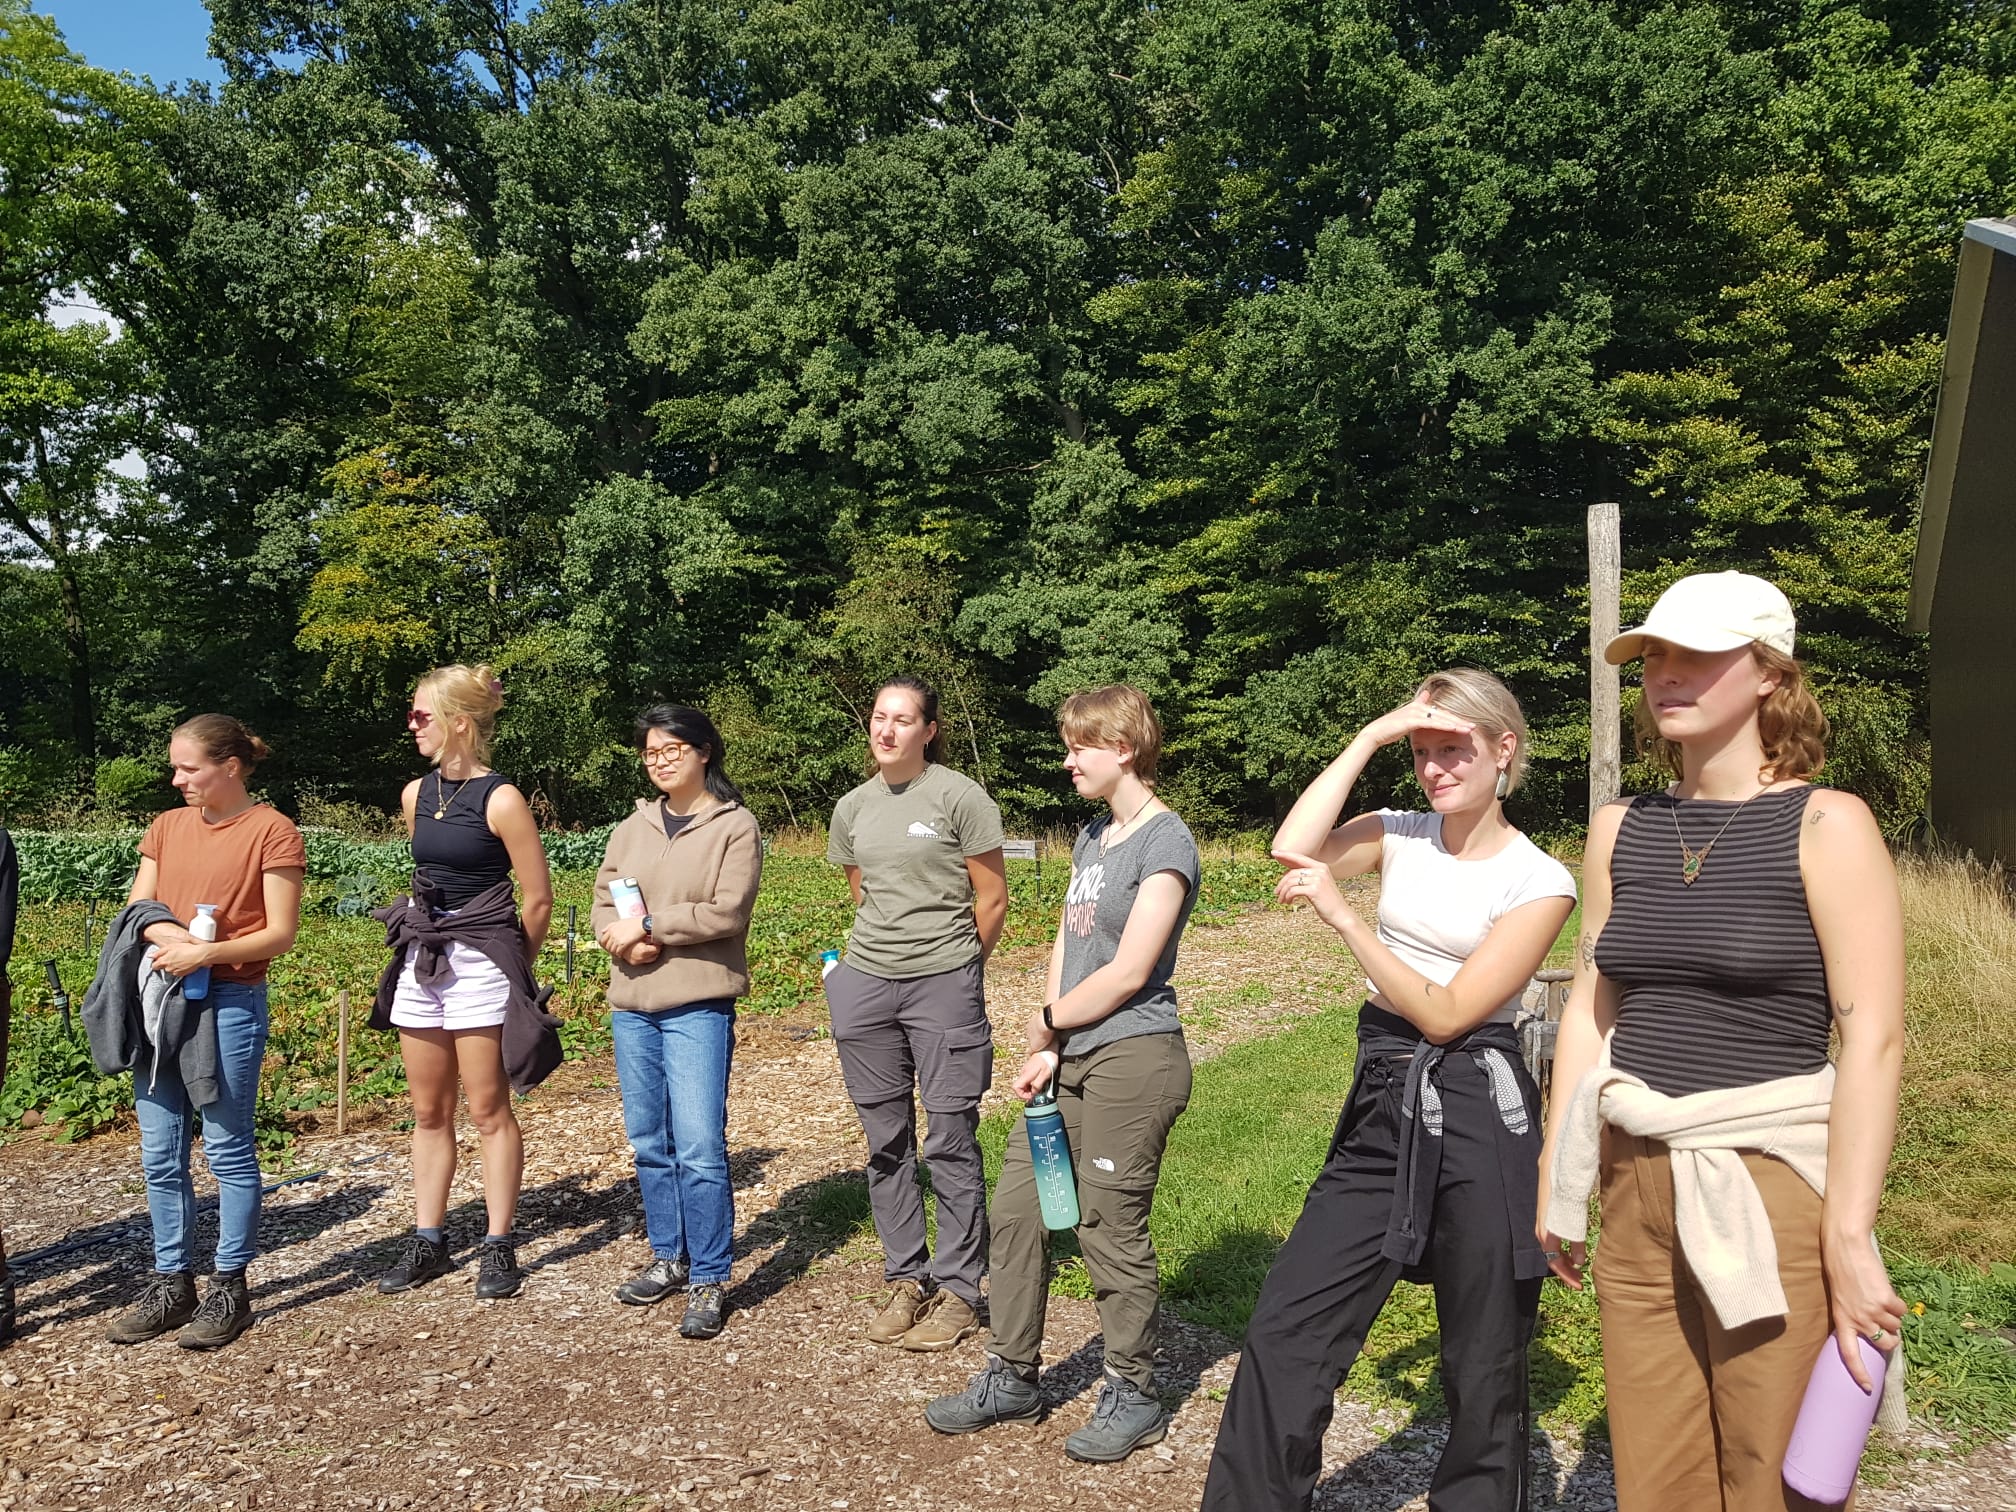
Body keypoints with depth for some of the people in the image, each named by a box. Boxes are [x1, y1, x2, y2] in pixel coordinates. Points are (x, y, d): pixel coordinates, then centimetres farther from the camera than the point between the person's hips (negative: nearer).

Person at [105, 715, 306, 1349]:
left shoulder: (272, 832, -6)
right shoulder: (166, 827, 12)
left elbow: (280, 933, -9)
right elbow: (134, 910, 9)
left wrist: (206, 952, -21)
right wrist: (167, 931, -12)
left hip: (229, 1003, -6)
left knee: (228, 1150, 2)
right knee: (160, 1155, 10)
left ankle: (230, 1288, 12)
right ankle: (171, 1284, 22)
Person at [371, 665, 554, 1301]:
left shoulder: (500, 801, -12)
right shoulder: (415, 795, 7)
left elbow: (539, 898, -6)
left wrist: (511, 964, 5)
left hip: (480, 963, -6)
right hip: (421, 961, 6)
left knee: (489, 1110, 1)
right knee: (428, 1111, 12)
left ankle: (498, 1246, 11)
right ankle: (428, 1240, 22)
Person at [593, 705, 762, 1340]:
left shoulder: (735, 826, -4)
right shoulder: (632, 828, 13)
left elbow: (726, 913, -14)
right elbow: (603, 901, 8)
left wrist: (647, 925, -11)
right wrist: (626, 943, -13)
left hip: (698, 1006, -6)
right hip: (631, 1004, 6)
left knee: (699, 1147, -8)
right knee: (649, 1142, 14)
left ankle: (709, 1280, 4)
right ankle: (669, 1258, 29)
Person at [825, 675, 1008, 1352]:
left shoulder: (959, 796, -7)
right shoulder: (852, 808, 9)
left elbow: (992, 899, -2)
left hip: (945, 985, -5)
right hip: (864, 988, 5)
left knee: (951, 1142, -1)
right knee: (886, 1140, 11)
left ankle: (958, 1290, 12)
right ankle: (907, 1278, 25)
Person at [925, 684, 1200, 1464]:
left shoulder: (1166, 841, -12)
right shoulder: (1092, 835, 14)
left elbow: (1129, 971, -16)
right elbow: (1065, 945, 12)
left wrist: (1049, 1020, -3)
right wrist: (1046, 1049, 0)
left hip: (1131, 1061, -8)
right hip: (1070, 1061, 8)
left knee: (1110, 1230, 2)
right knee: (1016, 1209, 10)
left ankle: (1132, 1395, 22)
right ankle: (1012, 1377, 25)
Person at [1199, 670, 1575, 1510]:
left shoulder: (1539, 880, -6)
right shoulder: (1401, 835, 7)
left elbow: (1445, 1014, -13)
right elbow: (1292, 850, -13)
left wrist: (1342, 914, -17)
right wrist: (1369, 735, -10)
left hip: (1476, 1112, -4)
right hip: (1381, 1105, 4)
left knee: (1484, 1361, 10)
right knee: (1284, 1331, 3)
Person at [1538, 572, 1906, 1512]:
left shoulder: (1826, 827, -7)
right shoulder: (1620, 829, 7)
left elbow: (1873, 1039, -12)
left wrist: (1849, 1239, -16)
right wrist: (1555, 1180, 11)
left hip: (1773, 1188, -4)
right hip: (1637, 1189, 5)